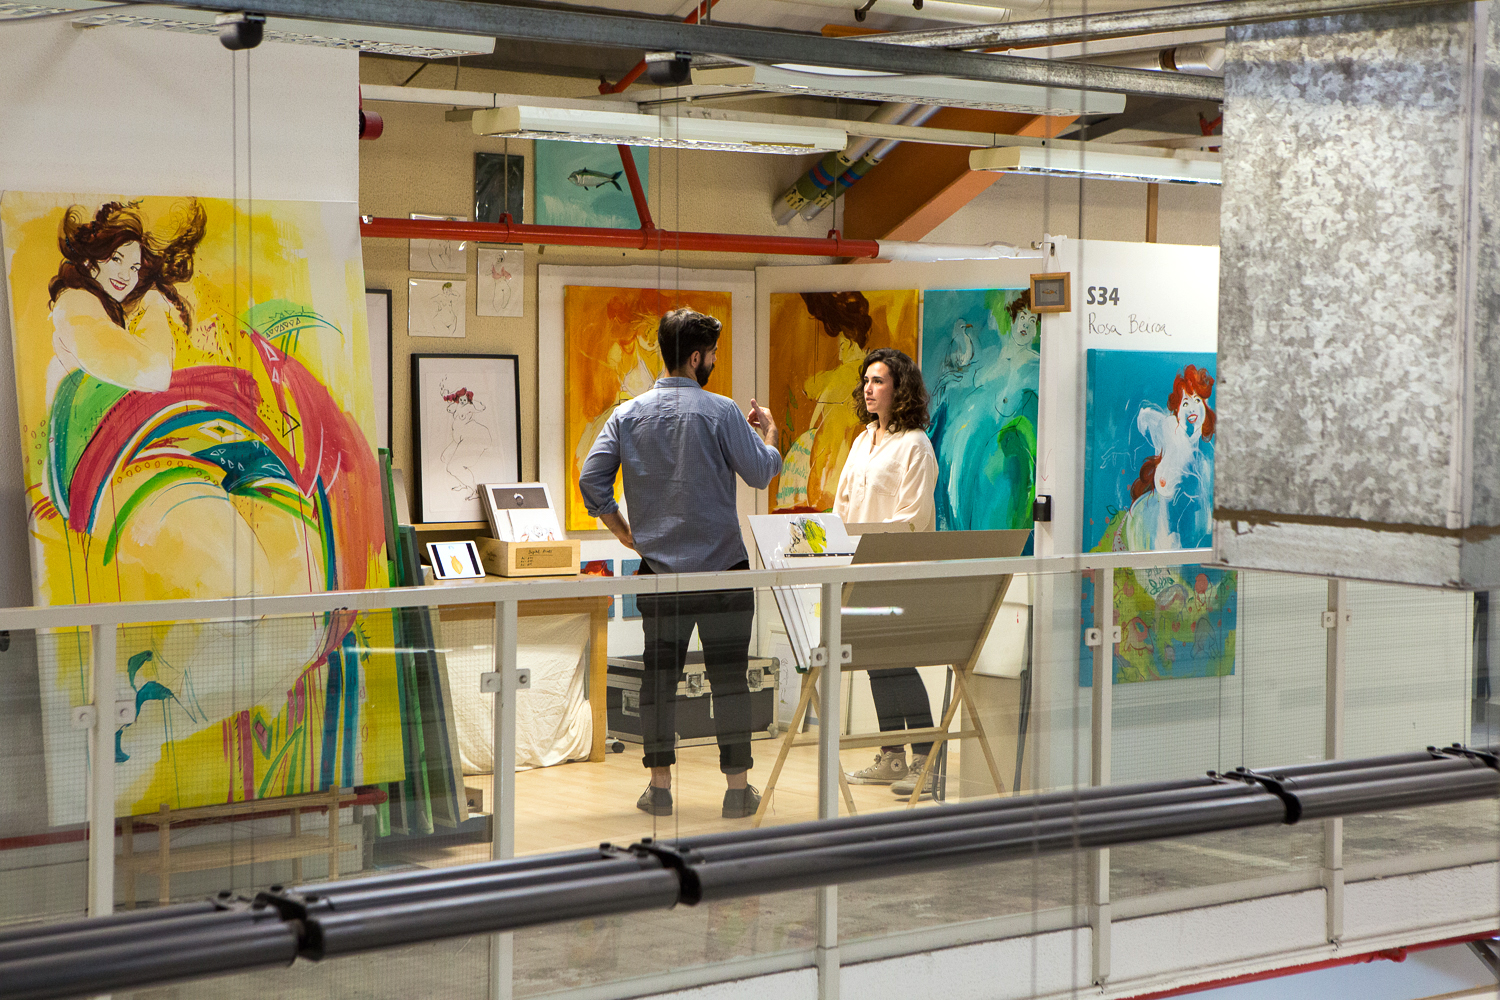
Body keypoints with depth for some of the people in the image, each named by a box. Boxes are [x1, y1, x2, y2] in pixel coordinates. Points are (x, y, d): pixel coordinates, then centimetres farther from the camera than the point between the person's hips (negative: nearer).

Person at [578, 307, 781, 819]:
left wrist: (624, 532, 11)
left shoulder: (628, 414, 3)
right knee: (729, 677, 3)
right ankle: (738, 786, 6)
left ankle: (659, 786, 10)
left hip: (659, 569, 3)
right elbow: (761, 473, -4)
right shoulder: (720, 412, -8)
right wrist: (769, 433, 16)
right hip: (721, 566, -3)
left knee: (659, 676, 9)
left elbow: (592, 479, -1)